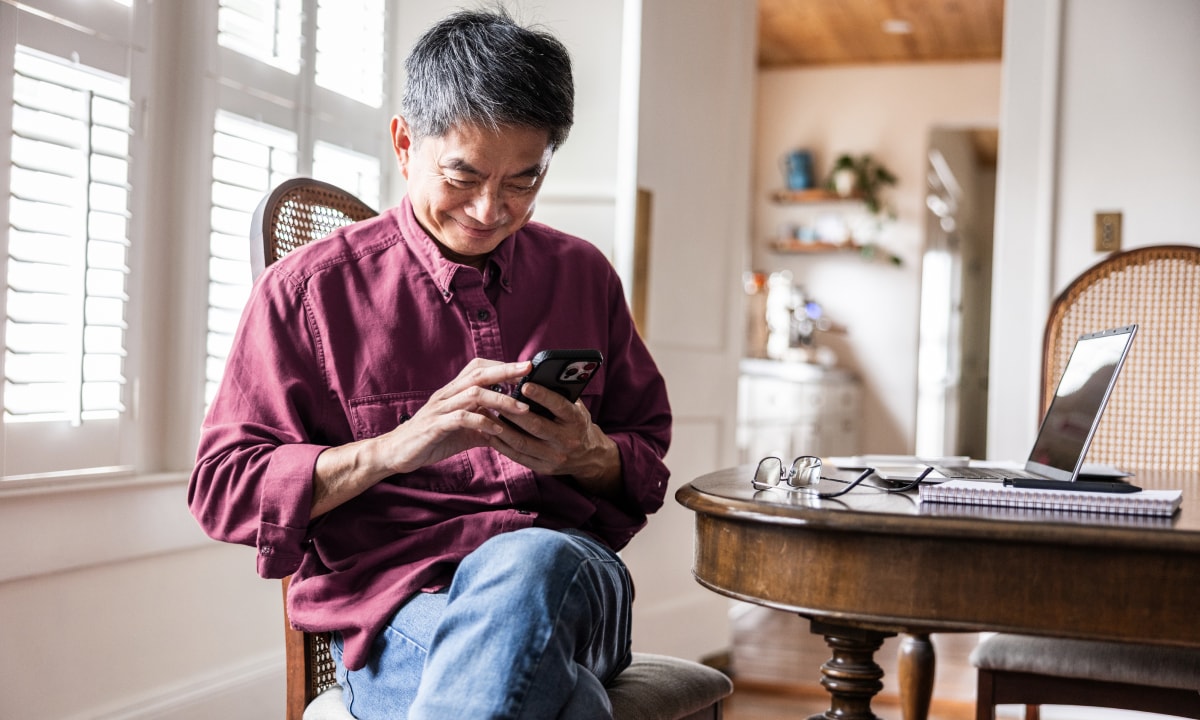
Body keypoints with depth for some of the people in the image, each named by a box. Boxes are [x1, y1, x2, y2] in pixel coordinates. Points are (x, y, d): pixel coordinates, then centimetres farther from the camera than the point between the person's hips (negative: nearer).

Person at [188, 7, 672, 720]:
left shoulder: (584, 275, 16)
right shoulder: (308, 289, 6)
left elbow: (649, 464, 22)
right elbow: (222, 487, 2)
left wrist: (588, 456, -4)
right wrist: (396, 448, -13)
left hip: (567, 569, 4)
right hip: (394, 598, -3)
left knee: (528, 566, -37)